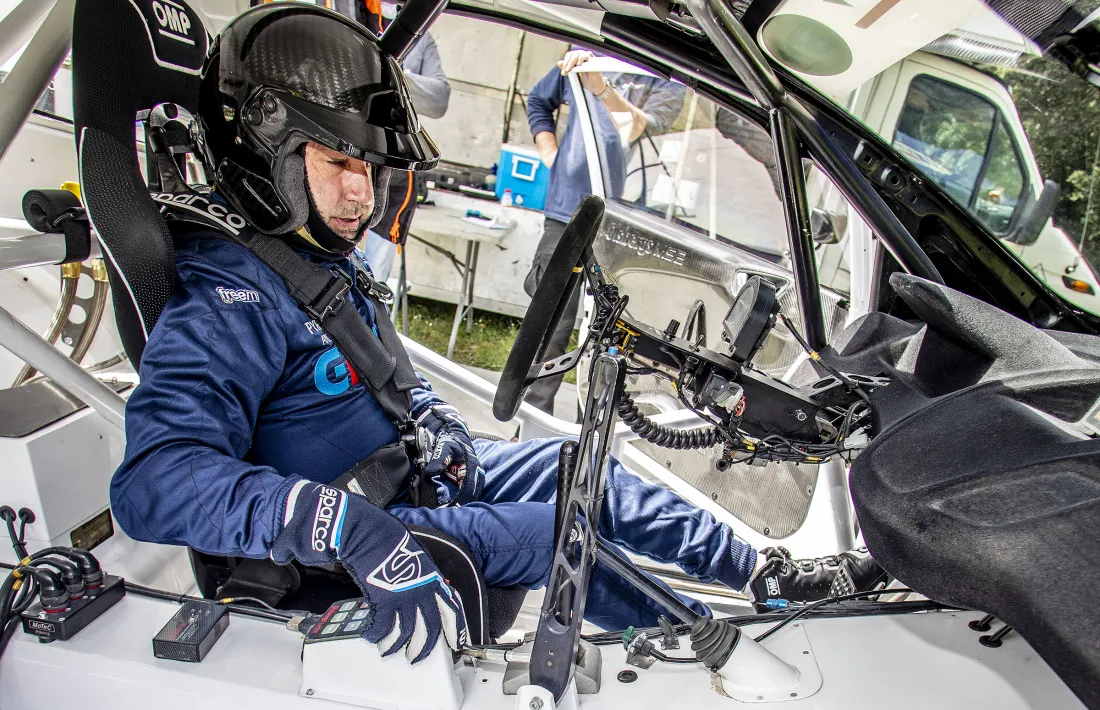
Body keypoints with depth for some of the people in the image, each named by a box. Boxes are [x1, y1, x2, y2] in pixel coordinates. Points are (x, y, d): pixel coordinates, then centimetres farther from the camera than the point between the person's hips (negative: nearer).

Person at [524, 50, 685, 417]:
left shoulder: (668, 83, 2)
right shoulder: (587, 56, 12)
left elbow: (641, 128, -19)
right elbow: (538, 100, 28)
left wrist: (600, 87, -35)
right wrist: (551, 156, 12)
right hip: (567, 213, 2)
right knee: (551, 329, 3)